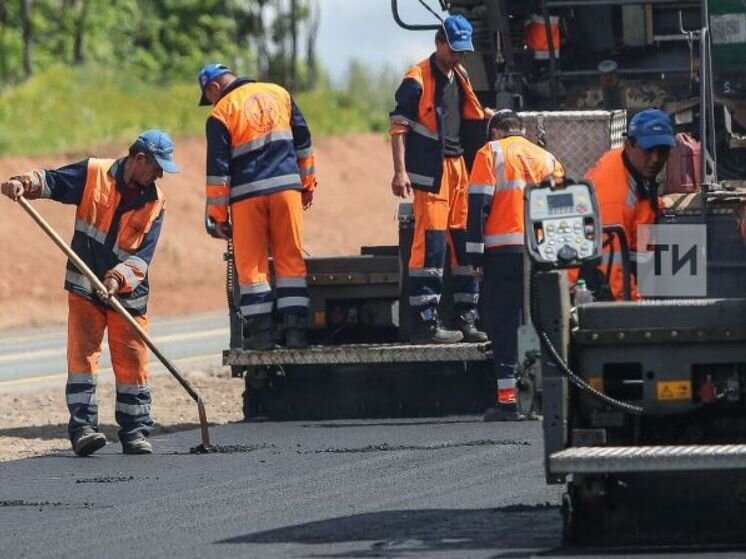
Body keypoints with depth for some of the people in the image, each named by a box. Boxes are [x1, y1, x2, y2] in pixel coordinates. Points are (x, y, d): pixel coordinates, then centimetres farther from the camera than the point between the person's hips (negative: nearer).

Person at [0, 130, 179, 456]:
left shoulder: (154, 203, 1)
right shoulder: (94, 175, -3)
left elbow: (143, 256, -7)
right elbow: (52, 181, -6)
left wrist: (118, 278, -24)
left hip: (128, 293, 2)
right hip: (85, 289, -2)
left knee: (133, 364, 2)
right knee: (82, 356, -8)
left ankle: (135, 430, 11)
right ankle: (82, 426, -10)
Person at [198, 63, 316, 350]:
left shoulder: (221, 113, -2)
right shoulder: (278, 93, 11)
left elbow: (218, 169, -4)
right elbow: (303, 140, 16)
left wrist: (218, 215, 1)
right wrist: (308, 183, 24)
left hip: (248, 195, -4)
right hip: (286, 187, 4)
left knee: (251, 264, 2)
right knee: (291, 259, 5)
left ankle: (261, 331, -2)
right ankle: (296, 330, -1)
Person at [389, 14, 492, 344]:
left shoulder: (460, 78, 16)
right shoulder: (418, 80, -8)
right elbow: (398, 126, -12)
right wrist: (400, 171, -19)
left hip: (458, 167, 8)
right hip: (429, 172, -8)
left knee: (465, 243, 10)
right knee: (430, 243, -12)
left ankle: (466, 319, 18)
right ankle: (425, 323, -12)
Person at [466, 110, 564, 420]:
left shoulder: (491, 153, 3)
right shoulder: (547, 158, 18)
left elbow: (479, 203, -5)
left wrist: (475, 253, -4)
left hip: (503, 250, -4)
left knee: (503, 323, -4)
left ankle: (508, 398, -11)